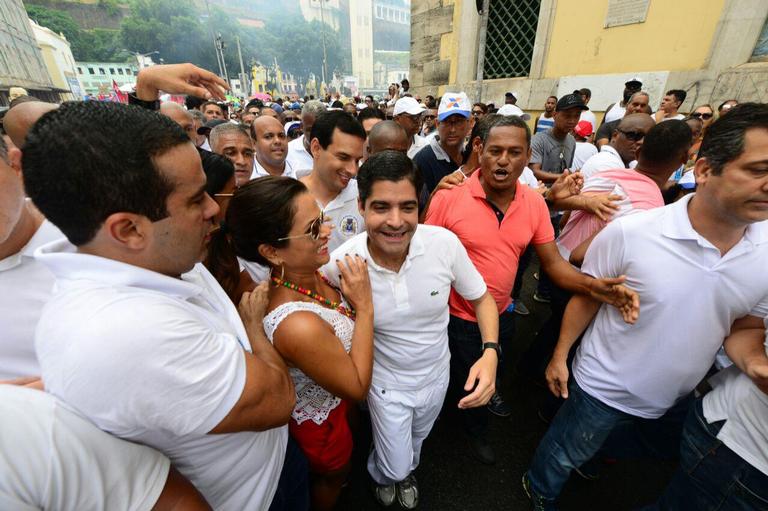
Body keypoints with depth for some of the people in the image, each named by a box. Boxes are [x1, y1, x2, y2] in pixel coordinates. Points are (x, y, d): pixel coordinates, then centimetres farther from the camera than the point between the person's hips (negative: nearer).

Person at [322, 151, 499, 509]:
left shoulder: (445, 243, -28)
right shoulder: (340, 264, -29)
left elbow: (481, 298, -12)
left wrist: (490, 352, -25)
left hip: (437, 373, 3)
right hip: (386, 381, -2)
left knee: (417, 440, 33)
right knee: (393, 466, 20)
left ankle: (406, 470, 71)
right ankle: (382, 474, 61)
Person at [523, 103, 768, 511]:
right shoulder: (628, 233, -27)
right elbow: (586, 298, -14)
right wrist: (560, 356, -9)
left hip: (678, 399, 5)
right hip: (603, 388, -4)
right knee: (562, 457, 19)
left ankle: (595, 448, 65)